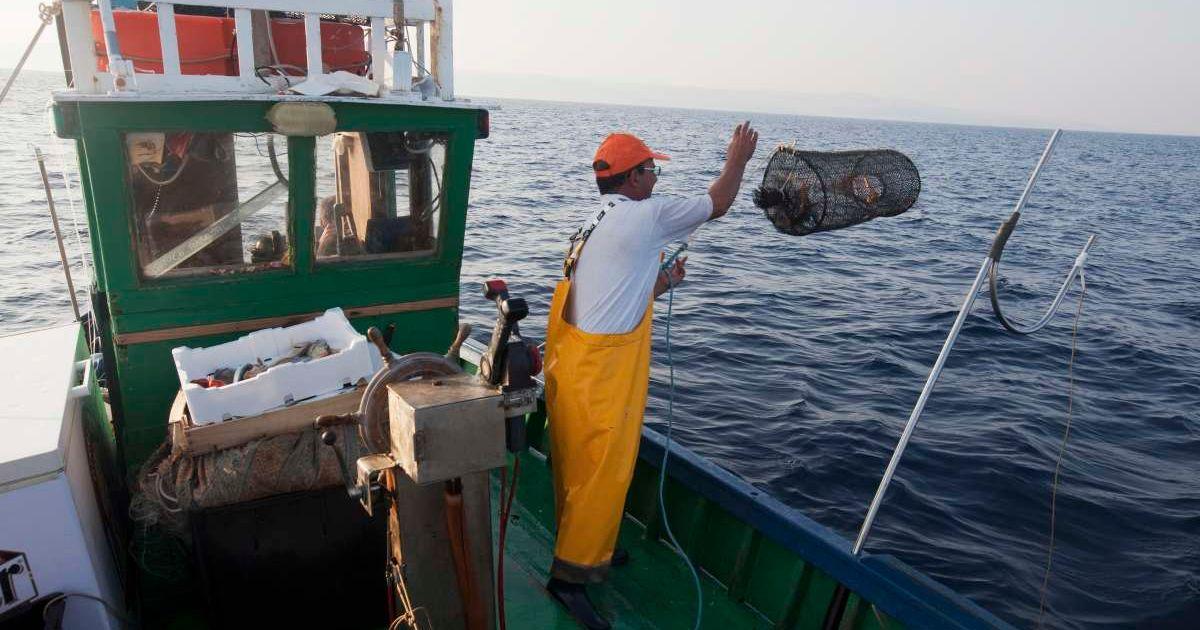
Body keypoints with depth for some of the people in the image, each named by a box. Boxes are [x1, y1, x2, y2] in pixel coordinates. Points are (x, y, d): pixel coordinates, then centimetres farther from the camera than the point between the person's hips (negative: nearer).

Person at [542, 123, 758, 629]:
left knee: (581, 464, 20)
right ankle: (571, 573, 12)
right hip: (604, 372, -9)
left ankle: (587, 551, 36)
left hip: (573, 364, 9)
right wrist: (738, 158, 18)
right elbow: (717, 204, 2)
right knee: (604, 470, 1)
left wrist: (663, 282, 26)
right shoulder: (646, 215, -11)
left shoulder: (592, 226, 16)